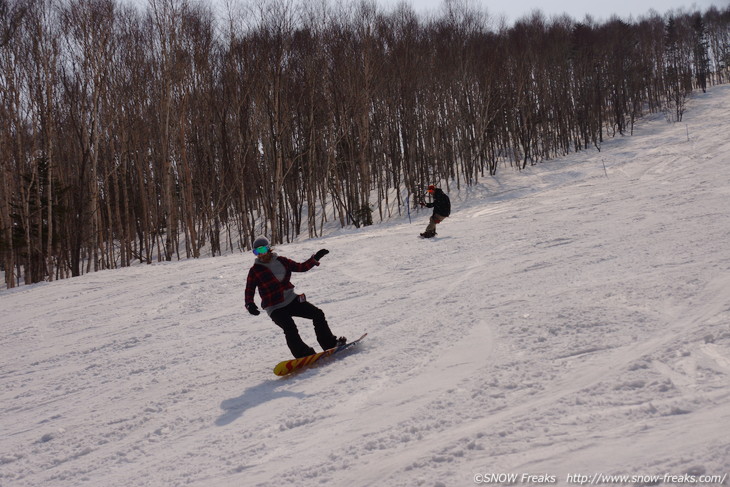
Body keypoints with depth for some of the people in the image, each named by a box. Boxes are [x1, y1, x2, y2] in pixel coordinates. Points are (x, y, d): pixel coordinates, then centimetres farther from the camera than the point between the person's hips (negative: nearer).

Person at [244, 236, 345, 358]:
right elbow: (249, 291, -4)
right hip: (275, 308, -4)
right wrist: (250, 305, -23)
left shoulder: (281, 261, 4)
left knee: (318, 314, -2)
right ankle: (304, 354, -22)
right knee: (290, 328, -28)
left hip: (291, 300, 5)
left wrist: (315, 258, 4)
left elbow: (301, 267, 13)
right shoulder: (255, 271, -5)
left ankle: (330, 344, 10)